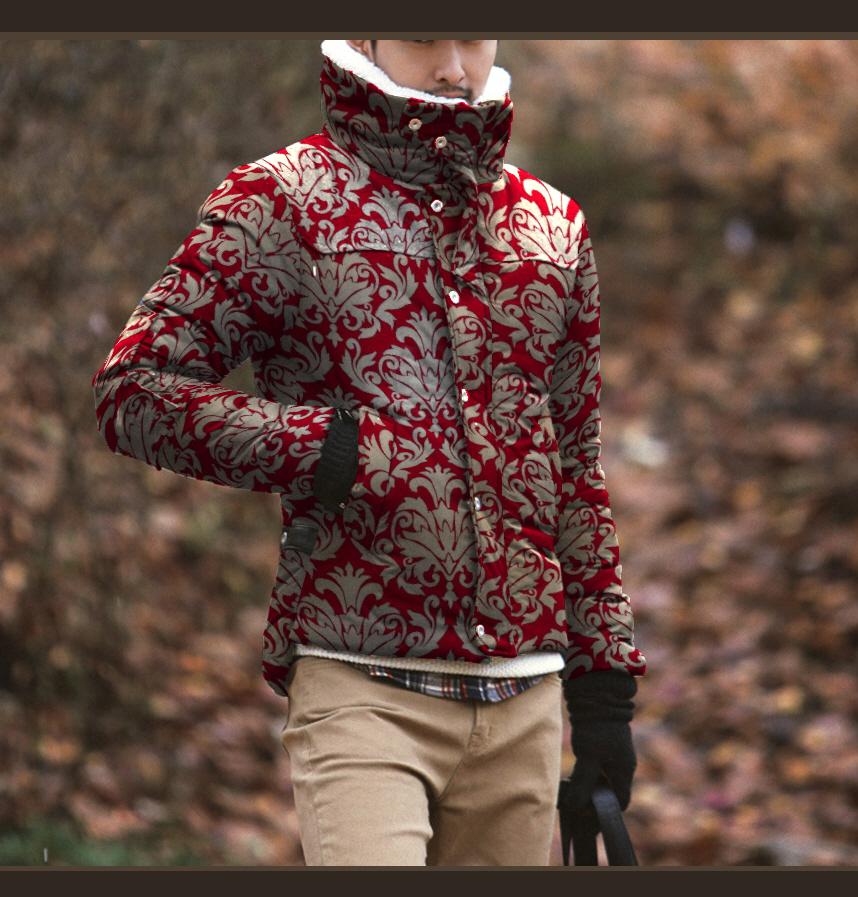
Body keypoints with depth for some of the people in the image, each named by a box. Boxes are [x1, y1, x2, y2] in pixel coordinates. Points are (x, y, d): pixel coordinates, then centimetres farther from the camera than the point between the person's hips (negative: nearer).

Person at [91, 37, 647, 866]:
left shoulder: (552, 226, 17)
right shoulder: (277, 202, 2)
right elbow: (130, 390, -3)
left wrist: (604, 689, 16)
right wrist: (320, 445, -15)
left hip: (523, 701, 5)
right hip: (362, 691, -5)